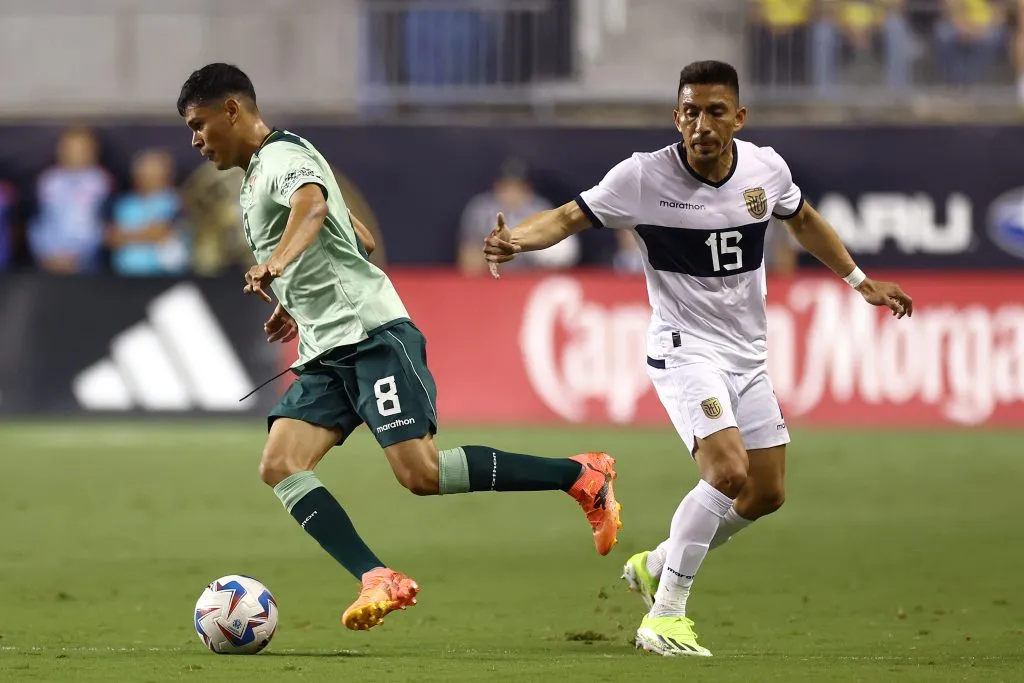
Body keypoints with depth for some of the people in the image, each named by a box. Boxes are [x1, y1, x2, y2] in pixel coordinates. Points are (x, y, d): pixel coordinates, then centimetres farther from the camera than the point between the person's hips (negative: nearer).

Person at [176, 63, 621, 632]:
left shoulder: (282, 156, -6)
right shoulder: (257, 177, 25)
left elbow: (314, 202, -32)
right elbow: (360, 239, 35)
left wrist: (278, 261, -49)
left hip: (371, 334, -10)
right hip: (326, 354, 10)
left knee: (421, 472, -19)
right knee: (280, 468, -10)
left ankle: (582, 476, -6)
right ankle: (379, 581, -21)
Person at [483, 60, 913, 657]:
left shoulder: (766, 168, -5)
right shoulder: (644, 177, -17)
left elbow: (803, 219, 16)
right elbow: (570, 216, -13)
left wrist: (860, 280, 19)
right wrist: (516, 241, -33)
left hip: (748, 354, 6)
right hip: (685, 348, -6)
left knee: (767, 494, 10)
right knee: (729, 473, -25)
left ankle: (656, 566, 32)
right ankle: (664, 617, -14)